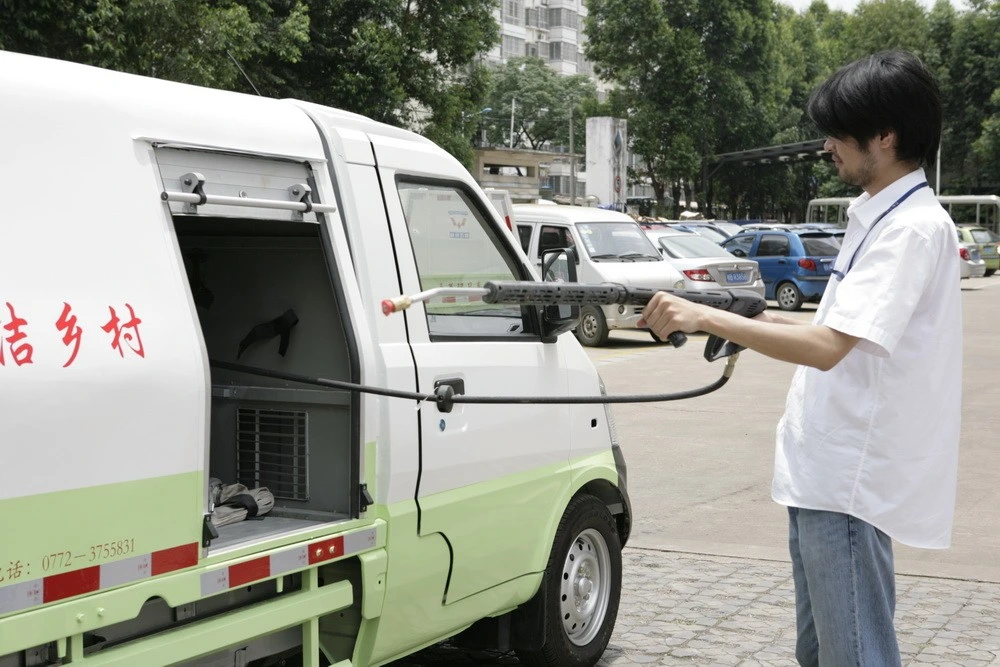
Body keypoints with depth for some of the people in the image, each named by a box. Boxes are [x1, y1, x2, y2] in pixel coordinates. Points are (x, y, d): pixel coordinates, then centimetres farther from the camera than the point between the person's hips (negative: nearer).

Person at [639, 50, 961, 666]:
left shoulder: (914, 227, -17)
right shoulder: (879, 217, 14)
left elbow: (828, 348, -26)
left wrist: (707, 317, -22)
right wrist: (770, 321, 12)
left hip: (849, 480, -10)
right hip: (823, 472, 10)